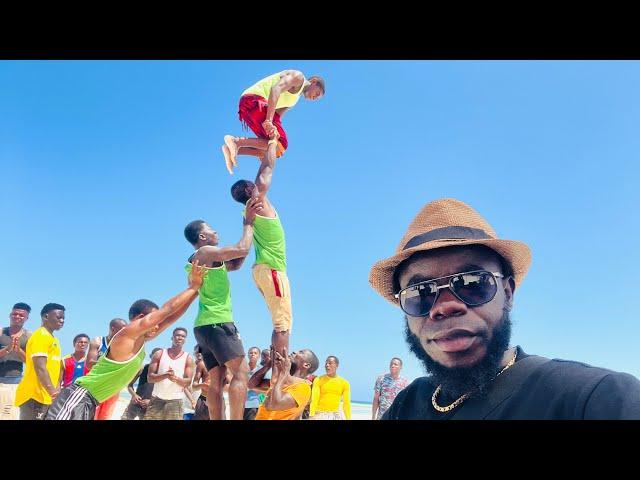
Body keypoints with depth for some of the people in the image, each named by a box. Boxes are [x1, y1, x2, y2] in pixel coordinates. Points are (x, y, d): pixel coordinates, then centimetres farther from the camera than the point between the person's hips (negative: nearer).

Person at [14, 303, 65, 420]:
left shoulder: (52, 339, 18)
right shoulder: (41, 336, -11)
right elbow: (40, 368, -21)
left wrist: (56, 391, 18)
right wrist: (53, 392, -27)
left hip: (45, 396, 9)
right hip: (35, 395, -9)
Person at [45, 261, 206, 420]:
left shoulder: (141, 339, 12)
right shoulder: (129, 333, -14)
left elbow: (169, 318, 14)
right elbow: (167, 309, -15)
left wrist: (194, 291, 10)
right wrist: (194, 287, -7)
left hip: (89, 402, 10)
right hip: (79, 396, -10)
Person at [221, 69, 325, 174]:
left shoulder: (296, 97, 30)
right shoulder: (298, 77, 1)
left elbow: (277, 115, 19)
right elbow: (276, 89, -18)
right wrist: (268, 121, -29)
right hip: (254, 100, -10)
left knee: (274, 149, 6)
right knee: (281, 144, -14)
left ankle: (232, 149, -3)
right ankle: (236, 141, -23)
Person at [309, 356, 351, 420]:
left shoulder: (344, 383, 3)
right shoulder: (318, 380, -3)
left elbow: (346, 403, 4)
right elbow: (314, 399, -12)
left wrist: (348, 419, -1)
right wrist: (311, 416, -24)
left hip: (336, 416, 2)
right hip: (320, 415, -2)